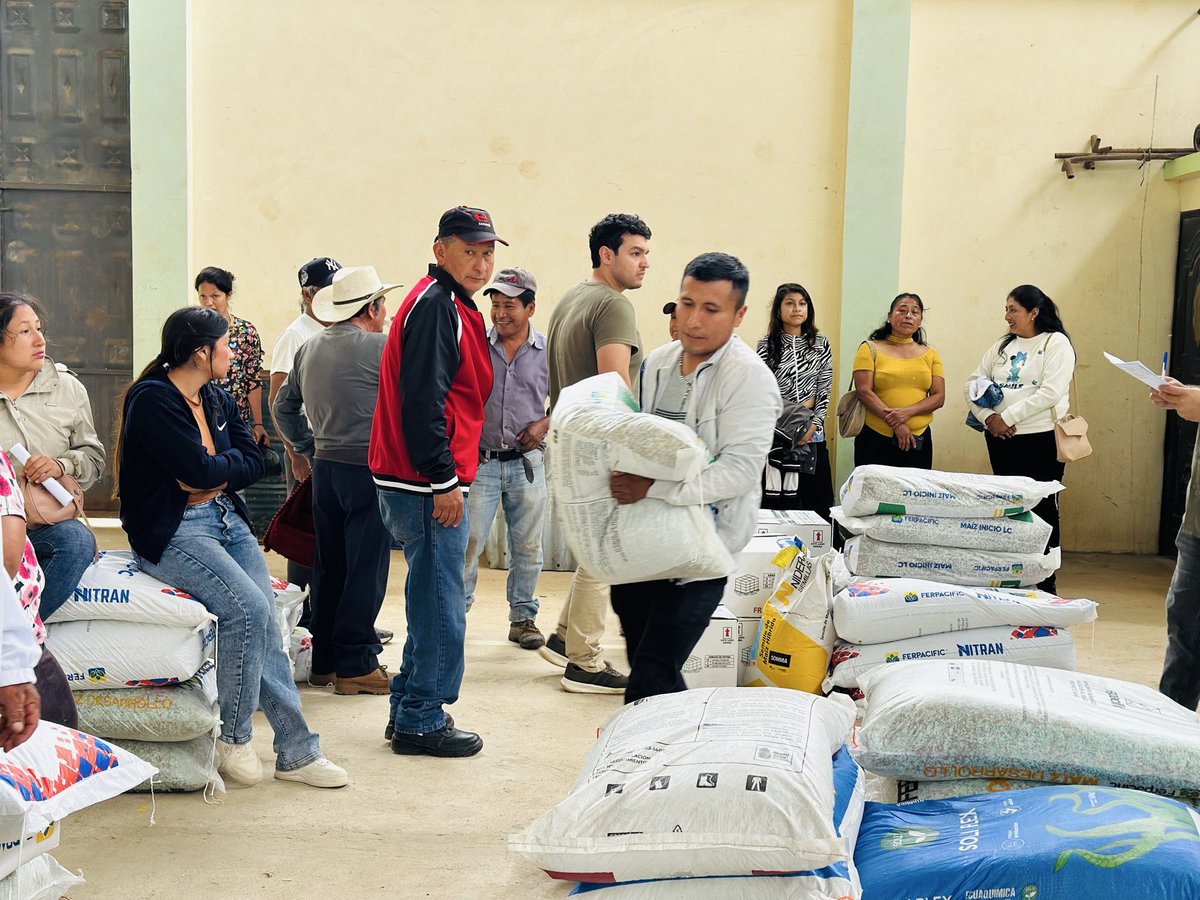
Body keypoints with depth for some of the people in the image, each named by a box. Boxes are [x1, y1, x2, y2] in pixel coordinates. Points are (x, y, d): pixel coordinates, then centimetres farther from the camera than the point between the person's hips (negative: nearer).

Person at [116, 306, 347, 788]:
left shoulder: (218, 400, 14)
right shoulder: (151, 399, -12)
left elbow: (254, 462, 6)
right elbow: (198, 469, -19)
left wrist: (211, 472, -10)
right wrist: (229, 464, 1)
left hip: (225, 517, 7)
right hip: (172, 530, -7)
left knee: (266, 622, -7)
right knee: (248, 608, -24)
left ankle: (296, 752, -3)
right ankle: (232, 738, -7)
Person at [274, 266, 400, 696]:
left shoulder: (309, 349, 12)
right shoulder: (380, 348, -12)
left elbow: (283, 407, 19)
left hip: (324, 467, 8)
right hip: (368, 470, -8)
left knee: (329, 566, 13)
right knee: (365, 569, -2)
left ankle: (324, 661, 20)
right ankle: (354, 665, 2)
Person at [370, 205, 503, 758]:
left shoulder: (453, 307, 19)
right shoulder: (434, 305, -14)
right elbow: (421, 401, -22)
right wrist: (444, 480, -21)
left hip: (429, 482, 11)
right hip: (428, 485, -11)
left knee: (435, 602, 17)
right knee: (440, 605, -3)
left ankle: (409, 710, 27)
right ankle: (422, 723, 7)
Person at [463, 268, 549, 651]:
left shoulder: (548, 351, 2)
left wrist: (545, 424, -5)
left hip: (526, 461, 1)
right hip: (480, 461, -1)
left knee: (527, 547, 8)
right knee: (468, 542, -2)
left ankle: (523, 617, 21)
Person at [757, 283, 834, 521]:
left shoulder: (821, 344, 7)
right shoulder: (767, 346, 3)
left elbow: (825, 390, 4)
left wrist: (814, 425, -8)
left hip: (812, 432, 2)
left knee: (819, 499, 2)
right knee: (777, 501, 0)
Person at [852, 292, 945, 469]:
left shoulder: (930, 354, 12)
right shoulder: (871, 349, 3)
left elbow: (939, 397, 4)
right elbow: (864, 392, -7)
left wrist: (908, 412, -14)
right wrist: (896, 424, -15)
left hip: (918, 440, 3)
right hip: (875, 439, -3)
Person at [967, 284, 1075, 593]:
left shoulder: (1056, 343, -4)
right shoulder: (1002, 346, 14)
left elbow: (1050, 393, -16)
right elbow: (975, 383, 11)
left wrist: (1007, 417, -16)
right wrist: (987, 417, -7)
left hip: (1041, 440, -6)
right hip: (1001, 440, 6)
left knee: (1042, 510, -2)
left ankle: (1045, 584, 5)